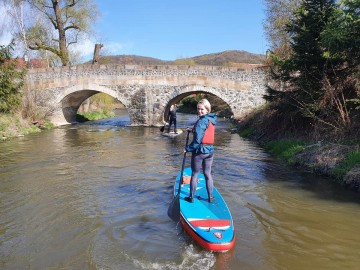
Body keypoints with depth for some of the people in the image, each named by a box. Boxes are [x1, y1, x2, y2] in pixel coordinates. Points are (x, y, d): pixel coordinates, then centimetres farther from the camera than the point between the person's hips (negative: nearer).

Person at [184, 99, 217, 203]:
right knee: (208, 174, 16)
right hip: (210, 150, 7)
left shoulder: (202, 121, -19)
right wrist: (193, 130, 8)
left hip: (199, 151, -7)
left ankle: (191, 197, 17)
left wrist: (188, 148, -12)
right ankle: (210, 197, 22)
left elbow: (198, 140, -22)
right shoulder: (212, 120, 6)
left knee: (194, 174, 7)